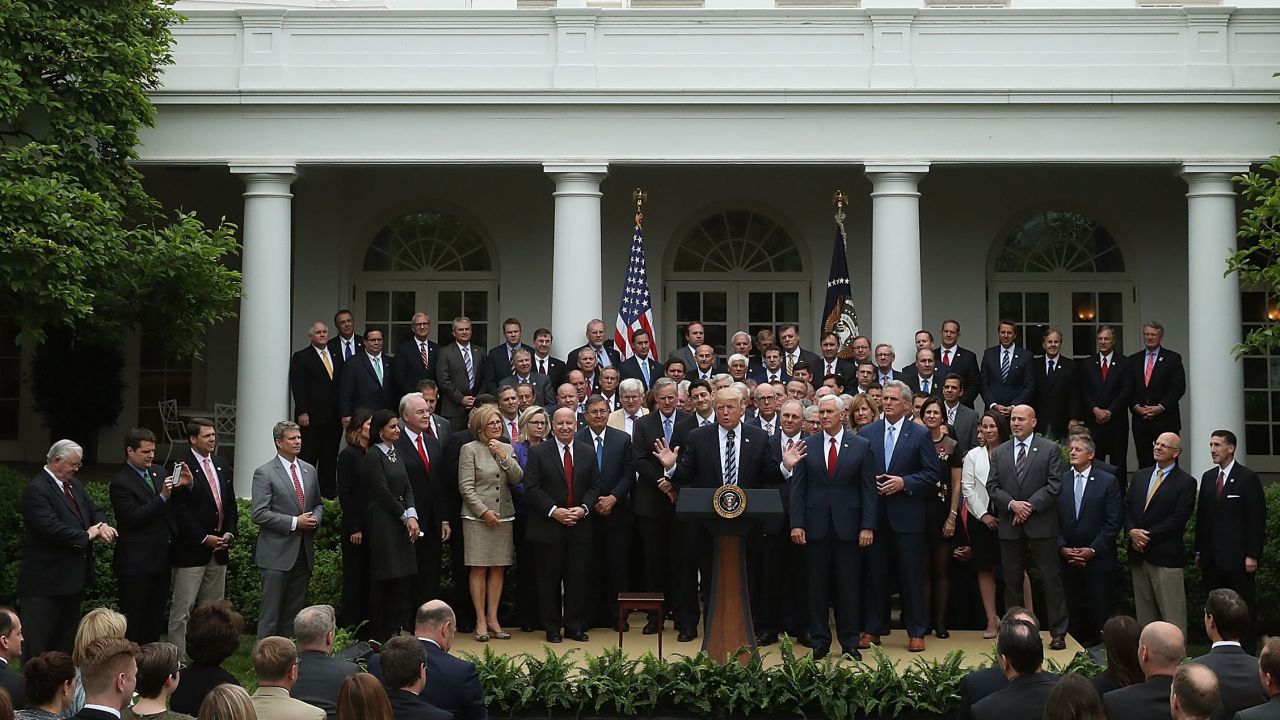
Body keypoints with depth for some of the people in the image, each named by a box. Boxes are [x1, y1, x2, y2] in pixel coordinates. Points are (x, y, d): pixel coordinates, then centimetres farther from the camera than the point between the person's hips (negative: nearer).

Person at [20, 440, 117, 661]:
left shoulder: (74, 485, 13)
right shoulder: (37, 490, -16)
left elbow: (94, 509, 17)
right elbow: (51, 527, -26)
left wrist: (102, 525, -7)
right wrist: (86, 535, -17)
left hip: (73, 576, 9)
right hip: (46, 581, -9)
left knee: (65, 638, 16)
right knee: (37, 642, -4)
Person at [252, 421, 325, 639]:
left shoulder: (309, 470, 13)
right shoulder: (264, 473, -7)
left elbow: (318, 504, 22)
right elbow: (259, 514, -13)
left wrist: (315, 518, -1)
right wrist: (294, 522, -17)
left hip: (303, 552, 6)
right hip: (277, 554, -6)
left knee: (294, 613, 11)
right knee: (271, 613, -2)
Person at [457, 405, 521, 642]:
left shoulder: (507, 448, 12)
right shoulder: (470, 449, -2)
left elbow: (518, 478, 1)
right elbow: (466, 486, -7)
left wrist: (504, 457, -11)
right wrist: (484, 511, -12)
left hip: (503, 516, 5)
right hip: (478, 517, -5)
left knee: (498, 569, 5)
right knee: (478, 569, -3)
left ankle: (493, 619, 12)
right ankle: (480, 621, 3)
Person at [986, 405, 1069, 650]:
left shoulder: (1050, 449, 2)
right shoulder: (999, 453, 12)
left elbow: (1054, 484, -6)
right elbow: (992, 486, 6)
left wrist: (1031, 506, -14)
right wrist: (1012, 504, -11)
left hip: (1041, 525, -3)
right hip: (1010, 526, 3)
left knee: (1051, 579, -1)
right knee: (1012, 581, 8)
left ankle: (1058, 632, 4)